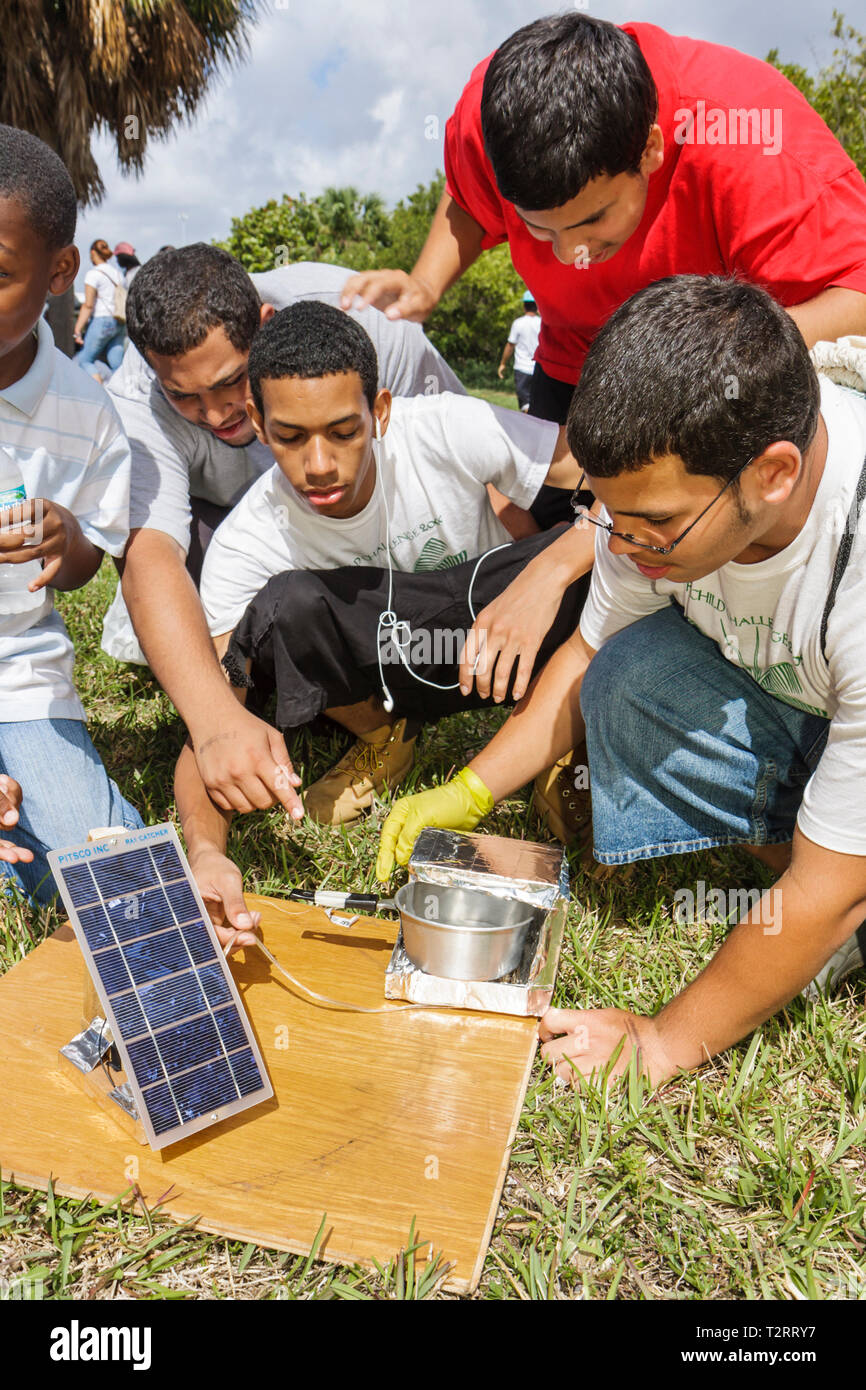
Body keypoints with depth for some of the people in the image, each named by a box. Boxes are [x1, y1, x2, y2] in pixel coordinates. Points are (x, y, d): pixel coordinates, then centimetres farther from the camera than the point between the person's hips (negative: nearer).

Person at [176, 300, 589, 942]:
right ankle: (383, 737, -1)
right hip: (382, 673, 1)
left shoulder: (448, 430, -25)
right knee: (288, 607, -32)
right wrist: (205, 851, -45)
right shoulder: (245, 544, -23)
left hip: (489, 643, 0)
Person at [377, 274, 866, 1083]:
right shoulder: (666, 474, -20)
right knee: (635, 671, -24)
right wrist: (468, 793, -10)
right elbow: (594, 652, -1)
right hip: (791, 716, 5)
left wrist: (666, 1044, -19)